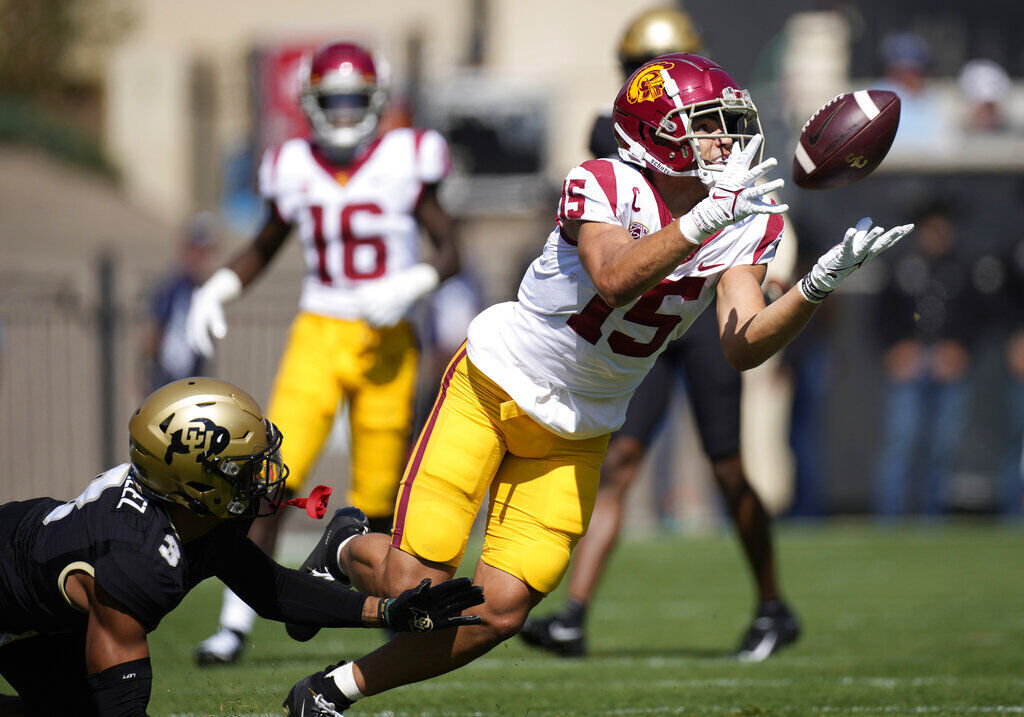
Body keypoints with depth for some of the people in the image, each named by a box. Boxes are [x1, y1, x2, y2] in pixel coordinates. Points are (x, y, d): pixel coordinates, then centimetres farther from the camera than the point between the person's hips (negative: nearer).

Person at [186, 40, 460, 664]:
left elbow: (451, 253, -1)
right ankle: (237, 624, -9)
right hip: (318, 337, 2)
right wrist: (219, 288, 5)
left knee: (377, 501, 2)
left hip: (386, 344, -2)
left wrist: (413, 284, -20)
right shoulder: (296, 170, 4)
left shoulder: (404, 163, -4)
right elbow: (264, 248, 21)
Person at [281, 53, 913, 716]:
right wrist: (704, 218, -45)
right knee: (419, 581, -12)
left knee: (498, 613, -6)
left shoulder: (748, 225, -5)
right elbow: (614, 282, -38)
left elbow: (744, 347, -17)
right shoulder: (605, 186, -20)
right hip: (493, 386, -5)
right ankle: (343, 555, 25)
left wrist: (820, 283, -32)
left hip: (574, 436, 5)